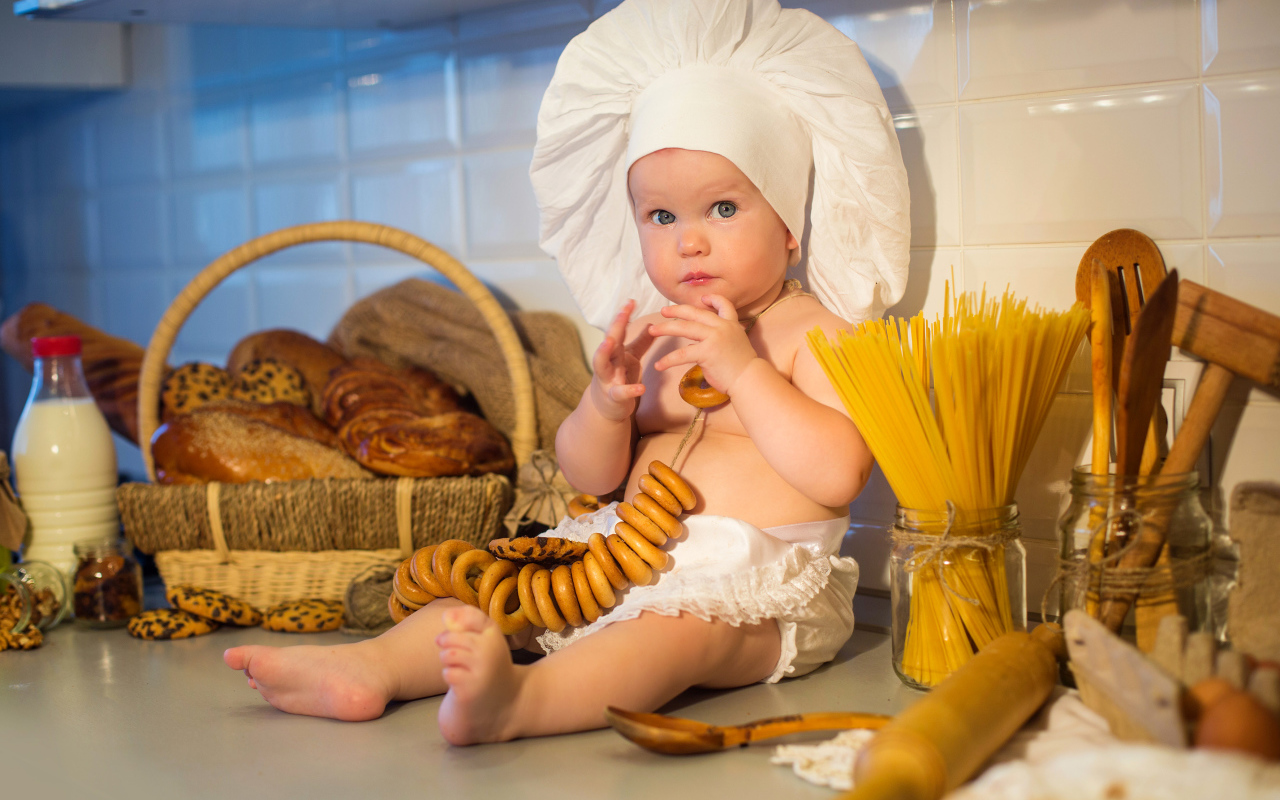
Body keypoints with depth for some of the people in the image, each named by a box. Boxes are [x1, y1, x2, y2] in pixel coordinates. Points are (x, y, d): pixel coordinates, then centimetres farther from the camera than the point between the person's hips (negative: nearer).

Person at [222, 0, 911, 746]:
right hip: (632, 558, 8)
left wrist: (743, 370, -20)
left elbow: (838, 475, -18)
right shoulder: (650, 334, 14)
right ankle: (368, 668, -19)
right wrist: (606, 406, -8)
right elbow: (589, 475, 14)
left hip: (757, 583, -8)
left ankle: (517, 699, -60)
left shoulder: (814, 332, -4)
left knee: (683, 624, -37)